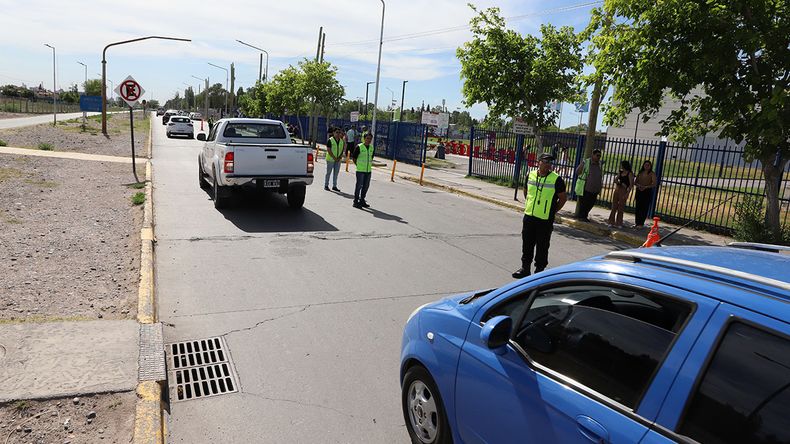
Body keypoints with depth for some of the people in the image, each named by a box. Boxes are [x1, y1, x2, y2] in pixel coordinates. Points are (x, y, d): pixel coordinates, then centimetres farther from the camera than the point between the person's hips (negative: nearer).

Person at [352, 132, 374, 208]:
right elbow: (353, 157, -4)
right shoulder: (359, 147, -10)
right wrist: (358, 165, -2)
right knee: (359, 185, -3)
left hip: (368, 170, 6)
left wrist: (370, 164, 12)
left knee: (366, 186, 12)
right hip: (360, 170, -6)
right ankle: (356, 201, 6)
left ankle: (362, 200, 26)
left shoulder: (371, 147, 8)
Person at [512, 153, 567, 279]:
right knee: (527, 244, 12)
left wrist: (552, 211, 0)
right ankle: (525, 268, 24)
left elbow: (563, 198, -1)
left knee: (542, 246, 4)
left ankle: (540, 270, 15)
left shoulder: (556, 179, -8)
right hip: (529, 216, 4)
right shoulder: (530, 175, 4)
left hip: (545, 220, -4)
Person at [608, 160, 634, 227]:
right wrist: (620, 183, -8)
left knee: (620, 208, -1)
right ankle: (611, 222, 10)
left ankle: (619, 223, 6)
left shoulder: (630, 173, -7)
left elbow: (631, 184, -12)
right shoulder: (620, 172, 12)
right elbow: (615, 180, 13)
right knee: (614, 207, 5)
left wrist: (627, 193, -18)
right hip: (617, 190, 6)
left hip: (624, 191, -6)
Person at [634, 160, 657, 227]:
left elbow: (654, 184, -11)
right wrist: (639, 185, -10)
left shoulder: (652, 174, -3)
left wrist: (646, 187, -23)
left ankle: (641, 223, 1)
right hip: (639, 191, 4)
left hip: (647, 192, -4)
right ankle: (636, 222, 13)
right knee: (638, 207, 5)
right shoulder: (640, 173, 10)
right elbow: (635, 181, 11)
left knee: (645, 208, -3)